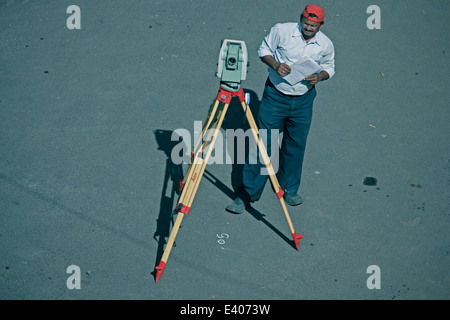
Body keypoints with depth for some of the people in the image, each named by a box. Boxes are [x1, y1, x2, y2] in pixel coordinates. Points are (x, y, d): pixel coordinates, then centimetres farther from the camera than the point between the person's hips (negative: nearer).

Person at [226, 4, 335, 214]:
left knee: (295, 146, 12)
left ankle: (289, 190, 31)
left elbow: (329, 67, 11)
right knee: (263, 143, -1)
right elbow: (264, 50, 0)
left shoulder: (326, 45, -5)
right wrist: (275, 64, -20)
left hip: (303, 101, 2)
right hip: (275, 96, -2)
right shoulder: (282, 31, -12)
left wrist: (320, 76, -11)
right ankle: (248, 193, 7)